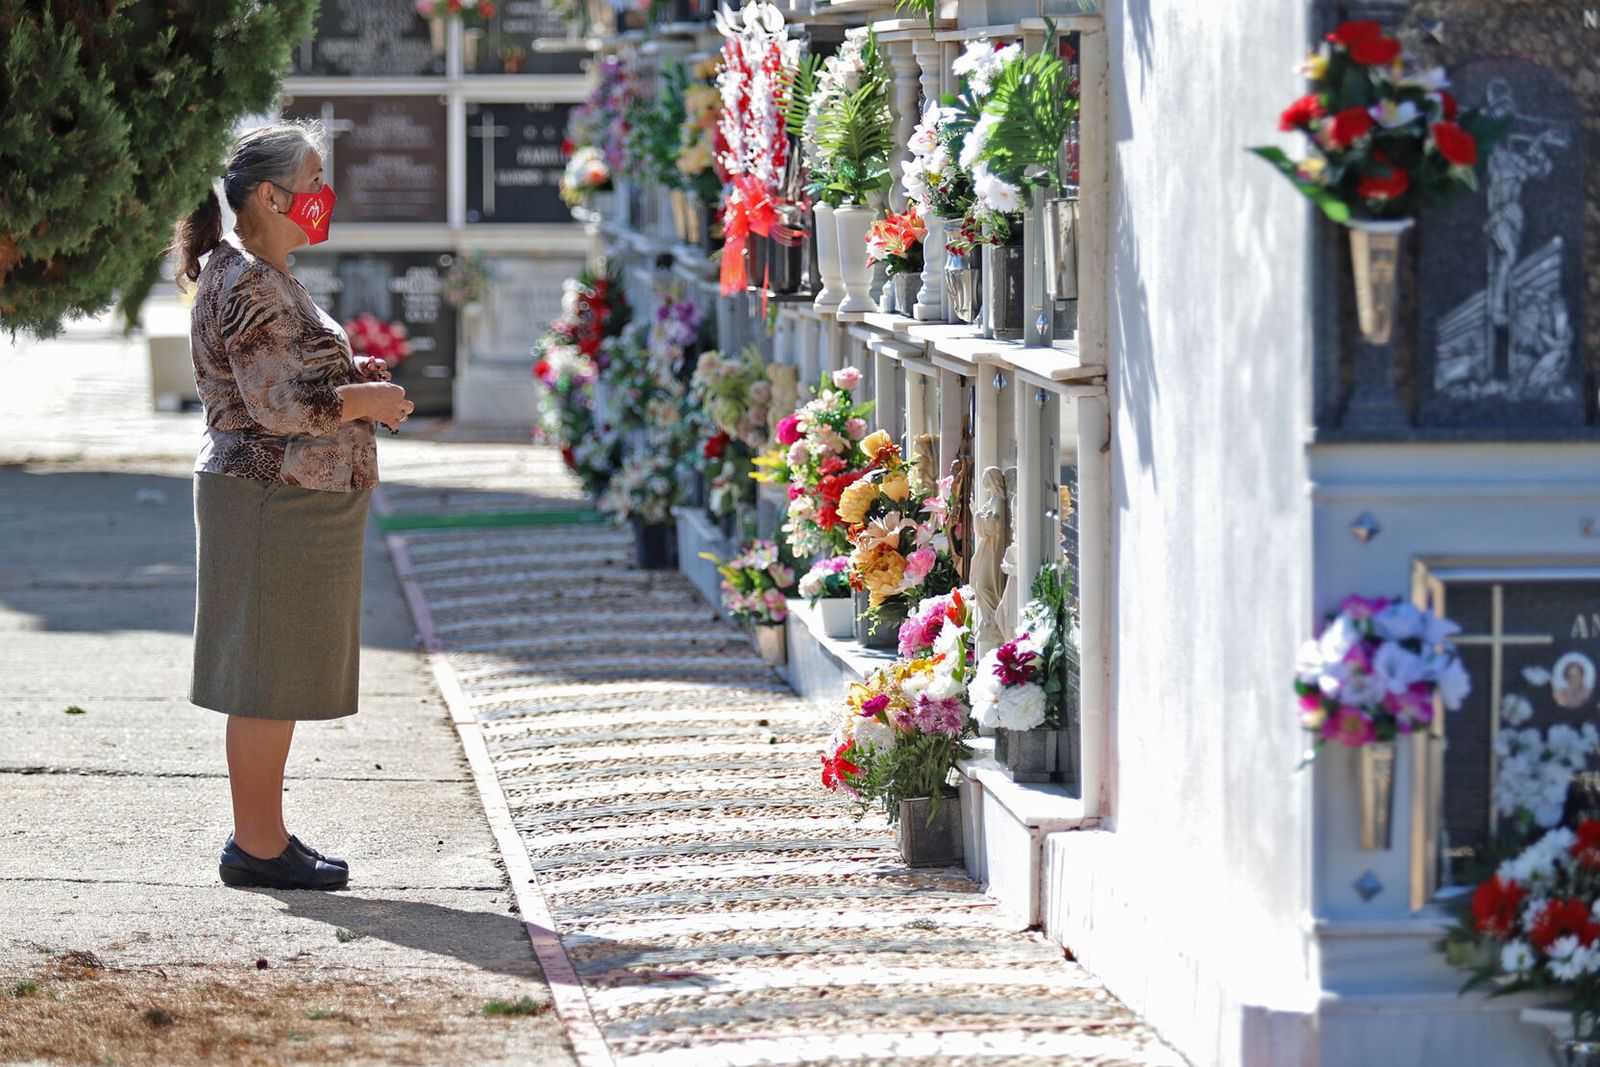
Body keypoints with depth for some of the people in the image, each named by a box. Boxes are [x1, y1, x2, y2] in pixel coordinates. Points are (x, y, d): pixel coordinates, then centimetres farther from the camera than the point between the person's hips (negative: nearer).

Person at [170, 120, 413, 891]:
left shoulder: (265, 277, 16)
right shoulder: (246, 286, -17)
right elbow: (276, 406, -23)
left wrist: (351, 377, 12)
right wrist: (365, 399, -11)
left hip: (295, 500, 11)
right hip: (273, 500, -11)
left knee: (282, 673, 14)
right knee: (267, 673, -5)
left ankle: (262, 832, 20)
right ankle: (257, 843, 0)